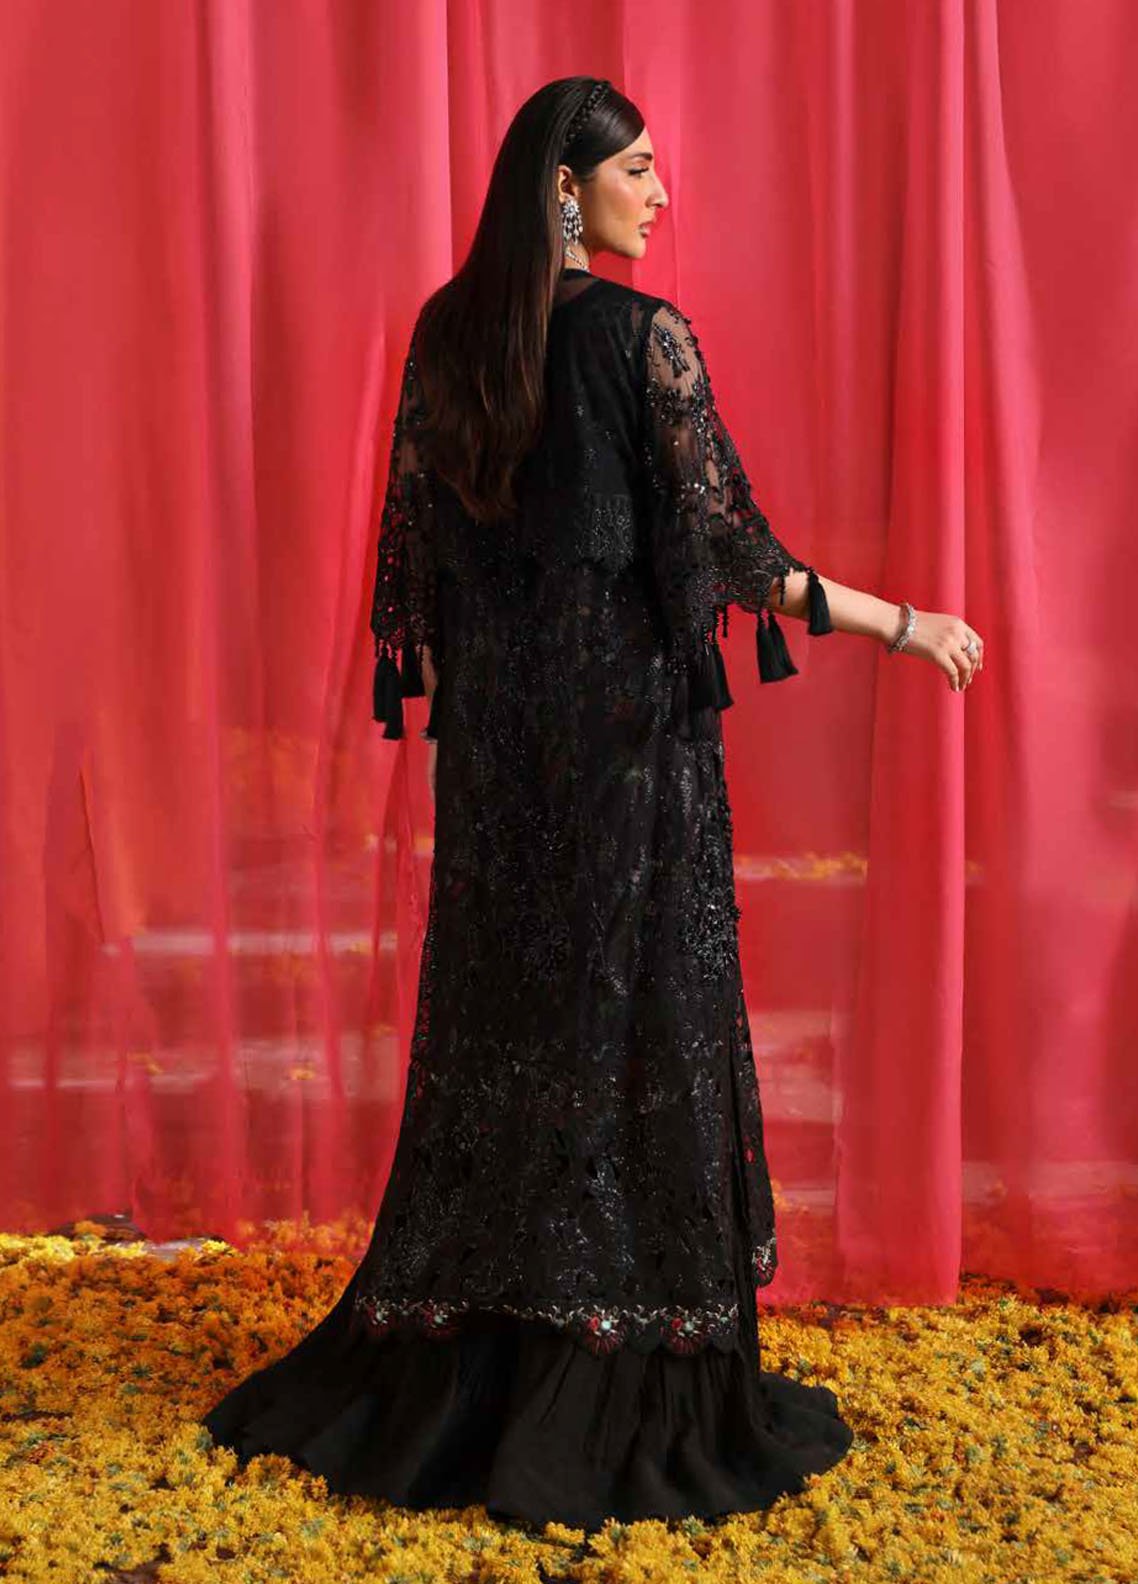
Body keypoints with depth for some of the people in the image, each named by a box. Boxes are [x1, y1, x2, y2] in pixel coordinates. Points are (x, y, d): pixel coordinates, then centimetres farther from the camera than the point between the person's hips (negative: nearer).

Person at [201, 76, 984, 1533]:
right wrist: (904, 624, -2)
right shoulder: (642, 334, -10)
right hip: (627, 718, -6)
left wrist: (437, 682, 20)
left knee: (493, 1024, 13)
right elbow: (730, 548, -12)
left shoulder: (448, 335, 6)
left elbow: (412, 540, 9)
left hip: (493, 724, 6)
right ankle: (628, 1400, 13)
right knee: (639, 1025, 3)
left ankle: (440, 1381, 24)